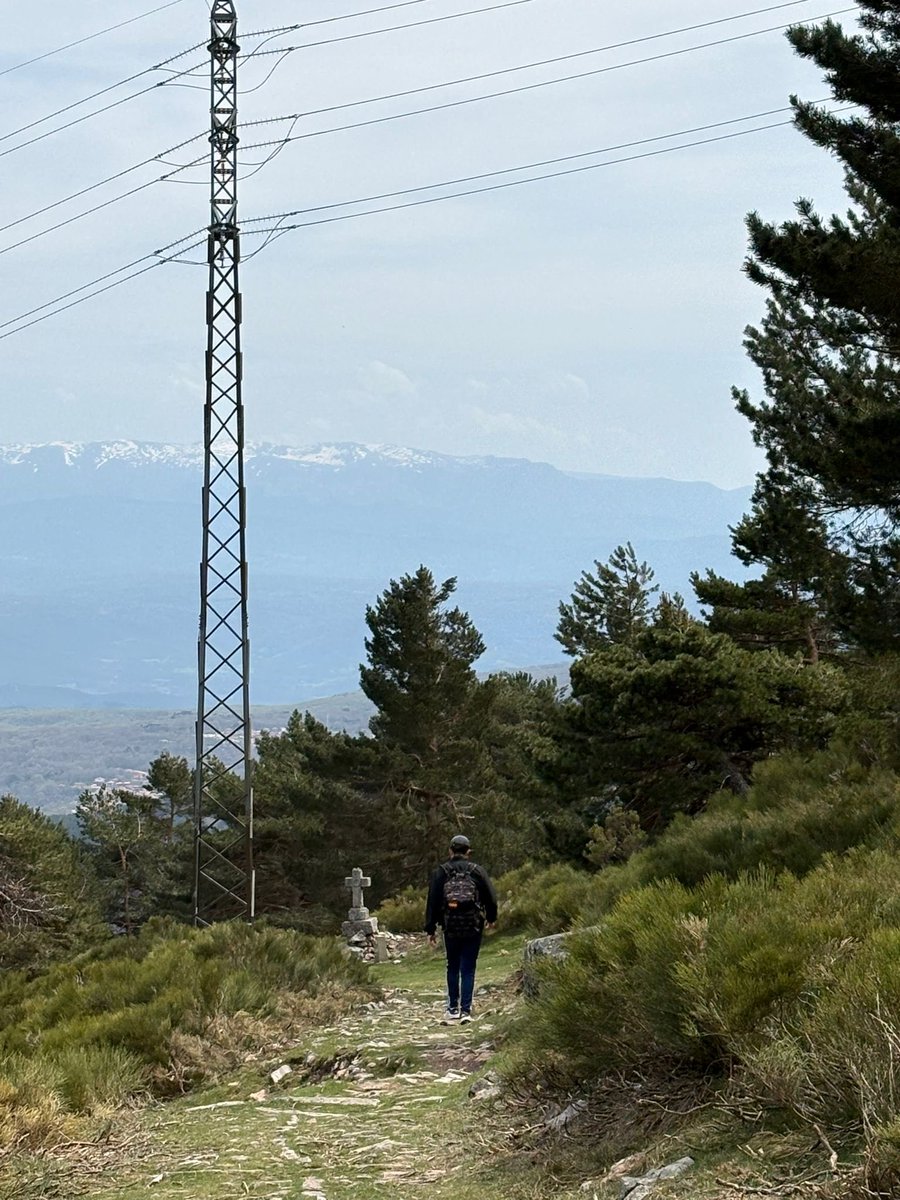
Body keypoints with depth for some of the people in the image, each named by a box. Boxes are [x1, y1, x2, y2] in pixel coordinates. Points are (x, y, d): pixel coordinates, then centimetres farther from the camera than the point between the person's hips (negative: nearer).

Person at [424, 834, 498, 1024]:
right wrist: (491, 918, 23)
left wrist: (431, 929, 6)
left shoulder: (441, 873, 1)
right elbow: (491, 896, 5)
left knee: (452, 967, 15)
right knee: (468, 969, 2)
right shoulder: (477, 871, 0)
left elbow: (432, 901, 0)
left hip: (450, 928, 1)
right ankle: (465, 1010, -4)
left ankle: (453, 1008, 19)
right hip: (473, 927, -1)